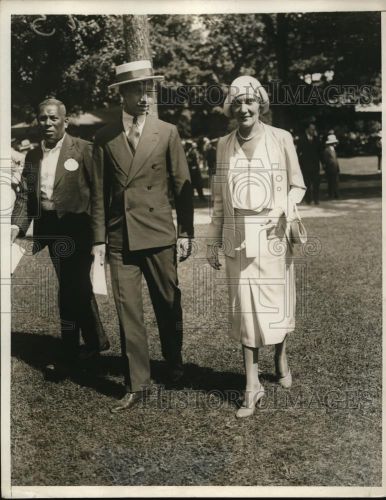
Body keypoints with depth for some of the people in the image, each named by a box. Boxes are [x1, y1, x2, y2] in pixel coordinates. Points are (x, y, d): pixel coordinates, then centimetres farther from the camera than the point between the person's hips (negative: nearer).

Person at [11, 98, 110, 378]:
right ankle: (96, 341, 33)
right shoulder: (33, 156, 11)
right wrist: (17, 225, -7)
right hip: (49, 228, 6)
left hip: (75, 227, -6)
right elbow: (25, 195, 8)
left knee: (72, 289, -4)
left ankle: (68, 354, 8)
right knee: (78, 287, 17)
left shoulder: (83, 149, -6)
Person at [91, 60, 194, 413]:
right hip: (120, 238, 1)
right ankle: (137, 385, 13)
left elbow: (183, 185, 2)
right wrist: (99, 238, 1)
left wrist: (187, 232, -2)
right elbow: (99, 191, 5)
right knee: (128, 312, 2)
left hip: (159, 235, -1)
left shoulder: (167, 132, 2)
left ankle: (174, 364, 36)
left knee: (168, 305, 11)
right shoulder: (105, 138, 4)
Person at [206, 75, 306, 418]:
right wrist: (213, 241, 10)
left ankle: (281, 358, 38)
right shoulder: (224, 145, 6)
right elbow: (220, 197, 11)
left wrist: (284, 209, -15)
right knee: (244, 307, 2)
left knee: (276, 301, 8)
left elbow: (298, 185, 5)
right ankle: (252, 385, 12)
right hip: (238, 237, 2)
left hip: (272, 234, -2)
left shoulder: (281, 139, -2)